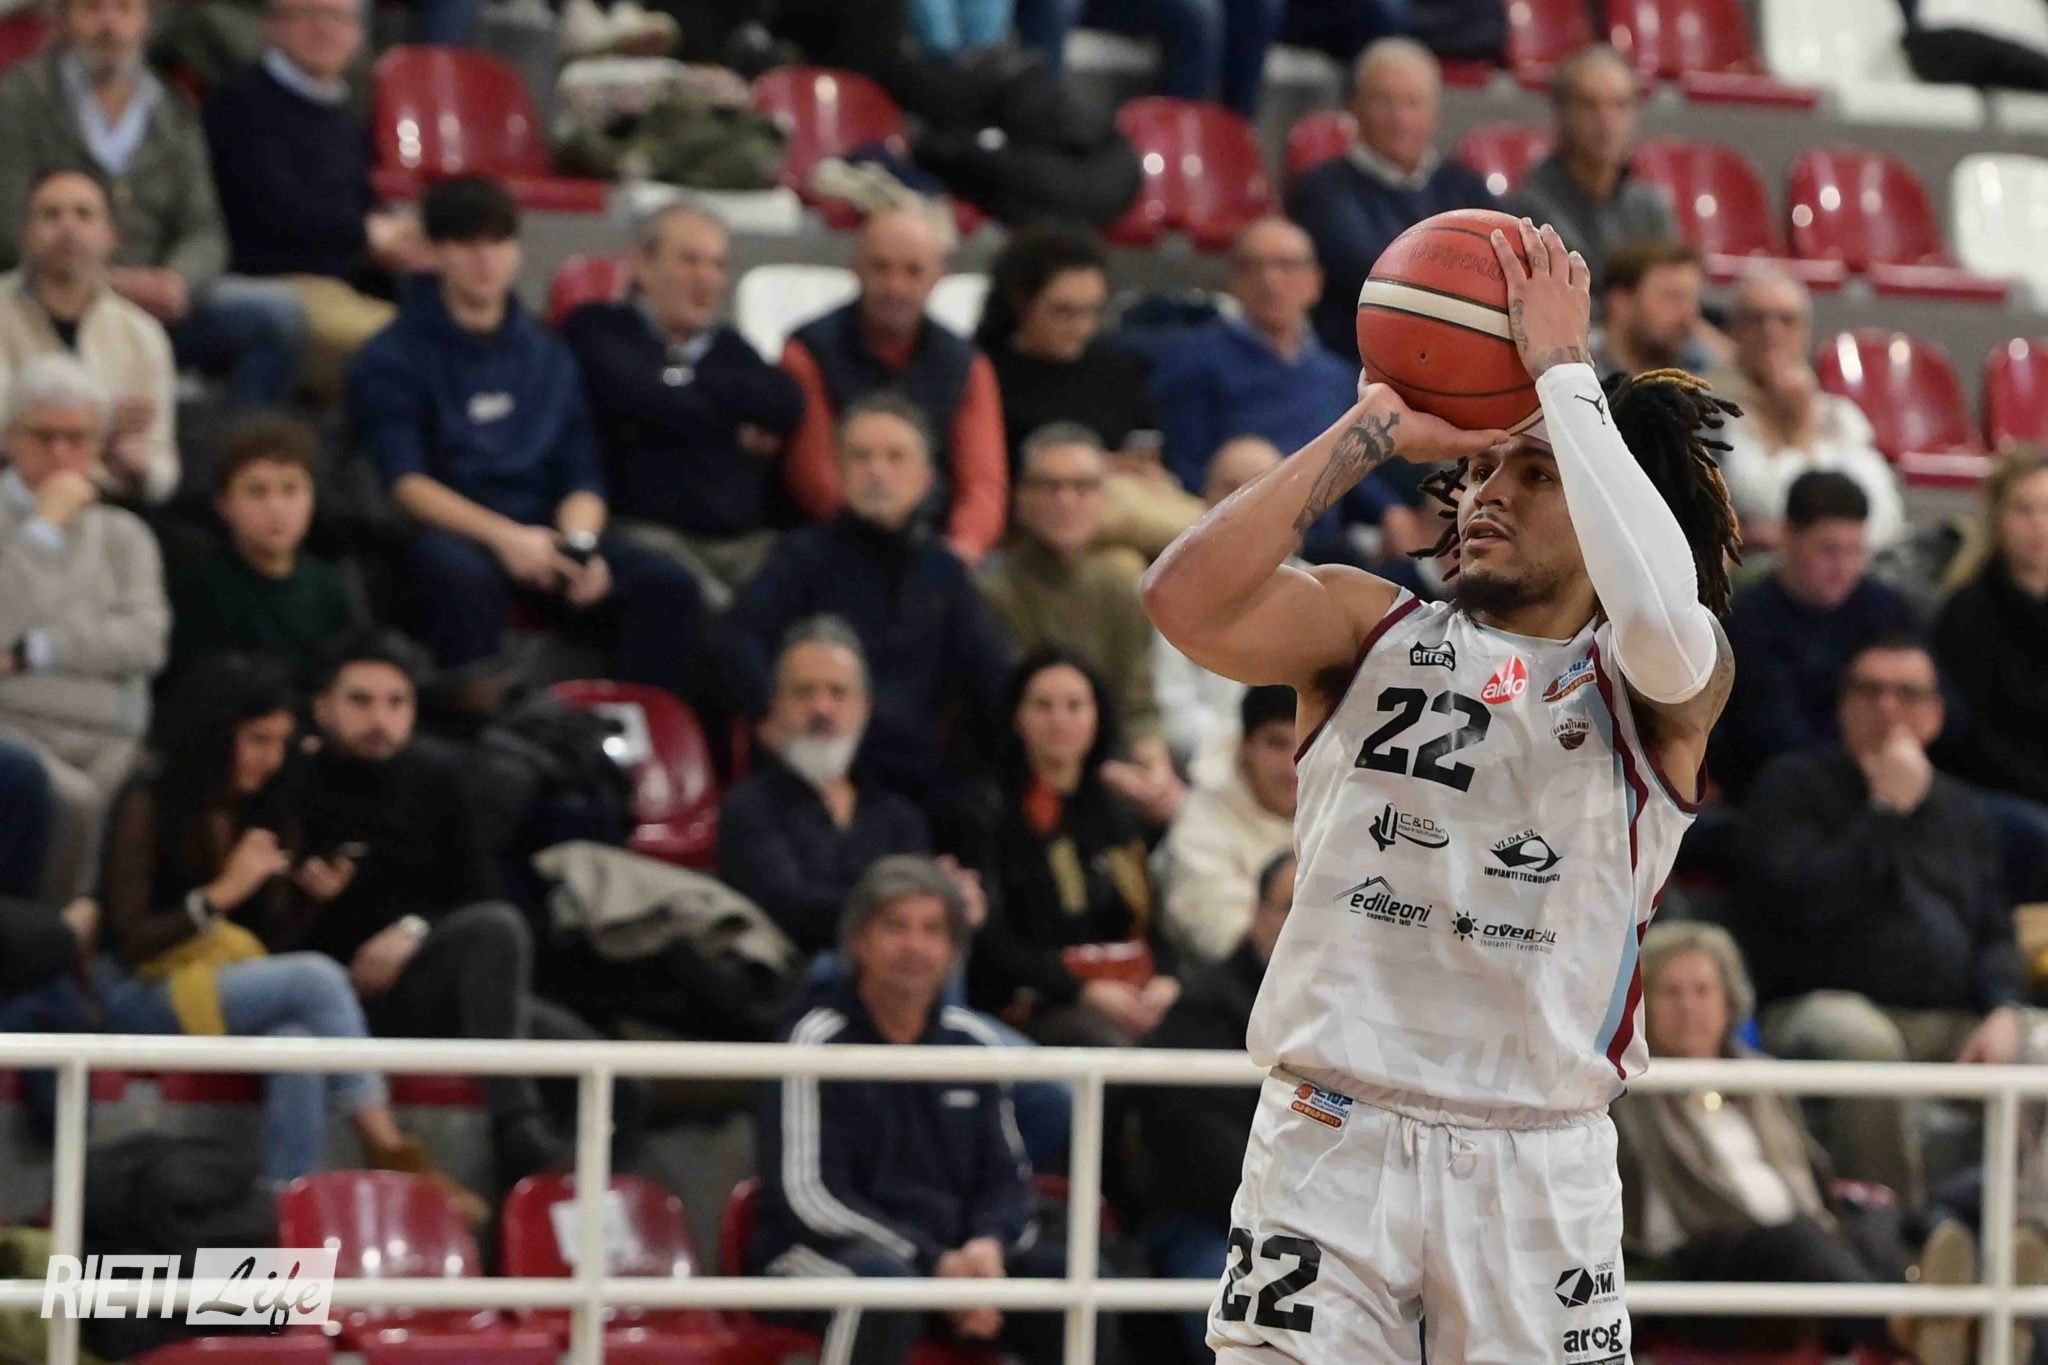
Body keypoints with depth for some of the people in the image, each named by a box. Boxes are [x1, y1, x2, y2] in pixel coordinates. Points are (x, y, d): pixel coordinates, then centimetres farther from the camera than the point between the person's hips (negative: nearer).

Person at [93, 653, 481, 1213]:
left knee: (297, 1042, -32)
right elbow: (128, 942, -13)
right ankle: (390, 1153, -27)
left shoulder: (263, 808, 10)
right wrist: (223, 893, -20)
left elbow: (264, 933, 13)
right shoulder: (149, 806, -8)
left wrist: (308, 892, -6)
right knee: (316, 978, -29)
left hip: (235, 986, 5)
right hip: (147, 994, -5)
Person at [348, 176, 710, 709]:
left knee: (668, 586, -22)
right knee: (464, 579, -41)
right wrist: (505, 536, -20)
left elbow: (582, 479, 14)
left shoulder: (548, 356, 19)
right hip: (447, 531, -5)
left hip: (542, 530, 5)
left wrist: (579, 541, -10)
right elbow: (403, 481, -7)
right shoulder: (392, 359, 5)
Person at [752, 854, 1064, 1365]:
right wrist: (935, 1263, -20)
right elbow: (806, 1196, -14)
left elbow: (1006, 1175, 14)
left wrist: (987, 1244, -11)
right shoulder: (819, 1040, -8)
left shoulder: (971, 1041, 11)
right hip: (822, 1255, -6)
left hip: (954, 1253, 6)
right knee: (885, 1283, -38)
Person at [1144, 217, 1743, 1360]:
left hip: (1539, 1164, -1)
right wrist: (1377, 428, -8)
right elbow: (1188, 600, -10)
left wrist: (1565, 374, -15)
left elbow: (1662, 623, -23)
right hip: (1332, 1137, 1)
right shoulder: (1370, 627, 8)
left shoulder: (1651, 684, 2)